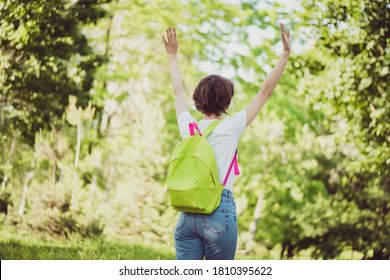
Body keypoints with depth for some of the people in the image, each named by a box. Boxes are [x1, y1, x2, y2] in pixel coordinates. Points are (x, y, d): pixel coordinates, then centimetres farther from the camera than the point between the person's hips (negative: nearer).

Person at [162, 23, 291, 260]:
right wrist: (285, 55, 3)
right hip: (219, 212, -4)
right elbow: (265, 91, 0)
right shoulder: (231, 128, -3)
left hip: (187, 213, 4)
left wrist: (173, 56, 36)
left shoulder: (189, 127, 7)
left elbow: (179, 91, 24)